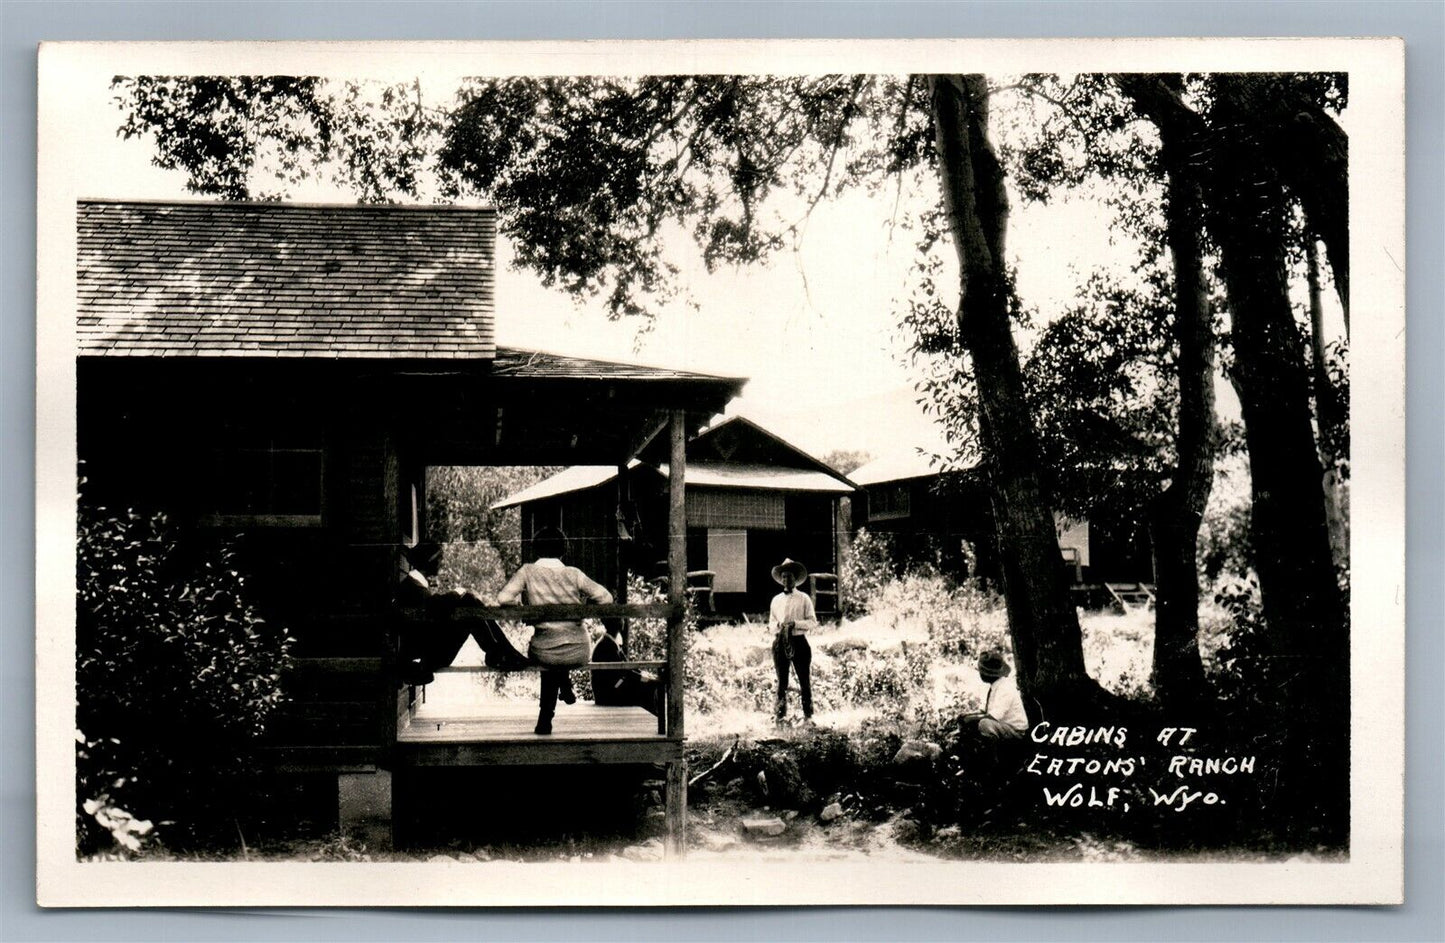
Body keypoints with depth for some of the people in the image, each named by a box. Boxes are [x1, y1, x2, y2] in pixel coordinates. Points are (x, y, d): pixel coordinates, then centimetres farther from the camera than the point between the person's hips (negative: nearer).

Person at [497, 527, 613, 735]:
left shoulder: (527, 572, -7)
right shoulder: (573, 574, -5)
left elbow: (503, 598, -17)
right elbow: (605, 598, -6)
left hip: (545, 654, -1)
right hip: (579, 653, 1)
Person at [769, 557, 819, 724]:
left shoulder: (804, 598, 3)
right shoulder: (776, 600, 13)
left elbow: (813, 622, 0)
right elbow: (771, 623, 16)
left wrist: (795, 624, -16)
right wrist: (778, 626, -8)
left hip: (799, 641, -3)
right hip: (780, 642, 3)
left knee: (804, 680, 0)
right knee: (781, 681, 4)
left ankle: (808, 715, 6)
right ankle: (781, 715, 7)